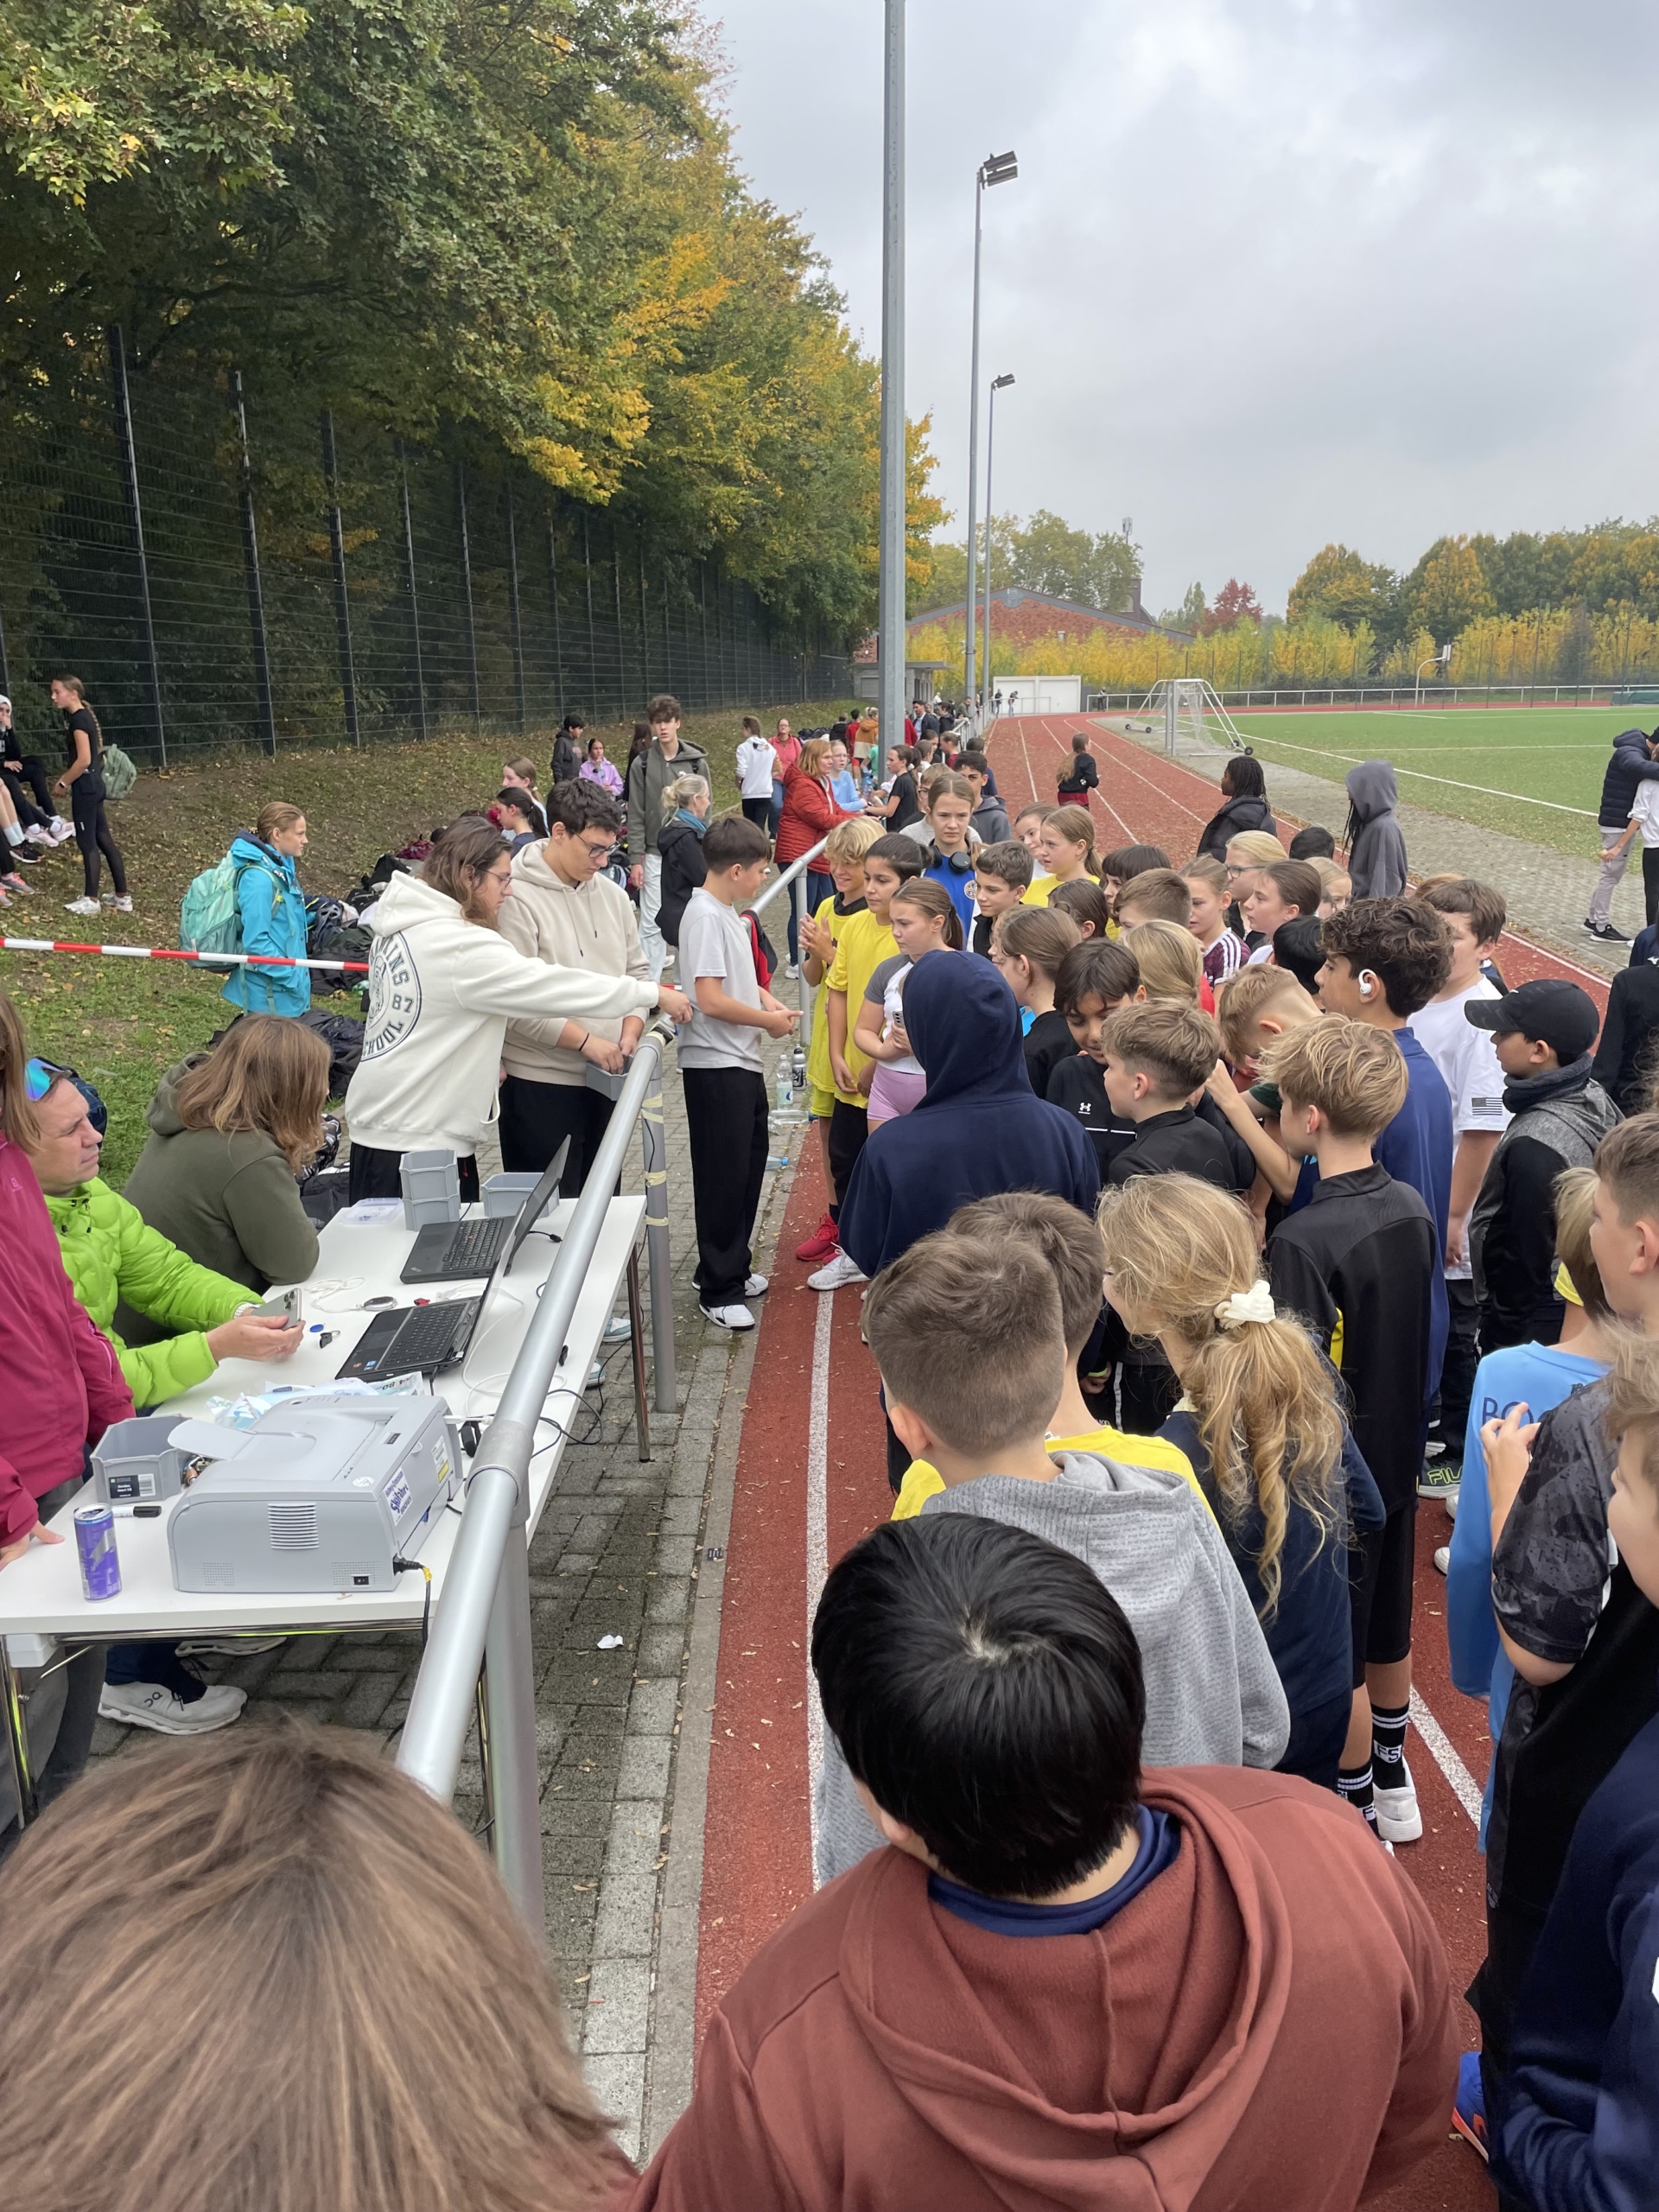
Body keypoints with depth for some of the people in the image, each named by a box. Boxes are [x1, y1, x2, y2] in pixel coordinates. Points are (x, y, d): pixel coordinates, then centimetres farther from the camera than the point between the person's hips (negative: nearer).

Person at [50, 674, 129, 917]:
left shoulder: (78, 719, -16)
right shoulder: (83, 716, 13)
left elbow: (84, 760, -22)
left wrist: (63, 783, -12)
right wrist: (66, 779, 15)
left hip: (85, 787, -10)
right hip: (93, 785, 10)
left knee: (87, 842, -2)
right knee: (103, 839, 11)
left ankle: (91, 899, 6)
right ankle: (122, 896, 14)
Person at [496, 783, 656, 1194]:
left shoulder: (612, 894, 9)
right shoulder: (517, 899, -14)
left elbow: (637, 971, 15)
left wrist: (629, 1034, -2)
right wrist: (587, 1041, -19)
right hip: (541, 1086, -7)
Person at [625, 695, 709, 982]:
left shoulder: (697, 761, 1)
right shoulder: (642, 764, 0)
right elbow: (636, 816, 0)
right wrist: (636, 859, -5)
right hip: (655, 855, 0)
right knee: (652, 923, 0)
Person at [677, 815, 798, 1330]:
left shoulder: (726, 912, 11)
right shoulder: (705, 916, -19)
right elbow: (710, 999, -25)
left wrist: (765, 999, 4)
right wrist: (769, 1019, -13)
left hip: (741, 1062, 10)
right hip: (715, 1066, -10)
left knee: (748, 1168, 18)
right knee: (724, 1177, -1)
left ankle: (733, 1269, 32)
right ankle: (718, 1291, 10)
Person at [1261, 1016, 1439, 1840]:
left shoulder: (1304, 1240, -28)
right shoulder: (1413, 1207, -4)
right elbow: (1416, 1336, 7)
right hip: (1398, 1457, 8)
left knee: (1338, 1660, 11)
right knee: (1386, 1631, 25)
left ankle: (1356, 1814, 29)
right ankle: (1393, 1782, 44)